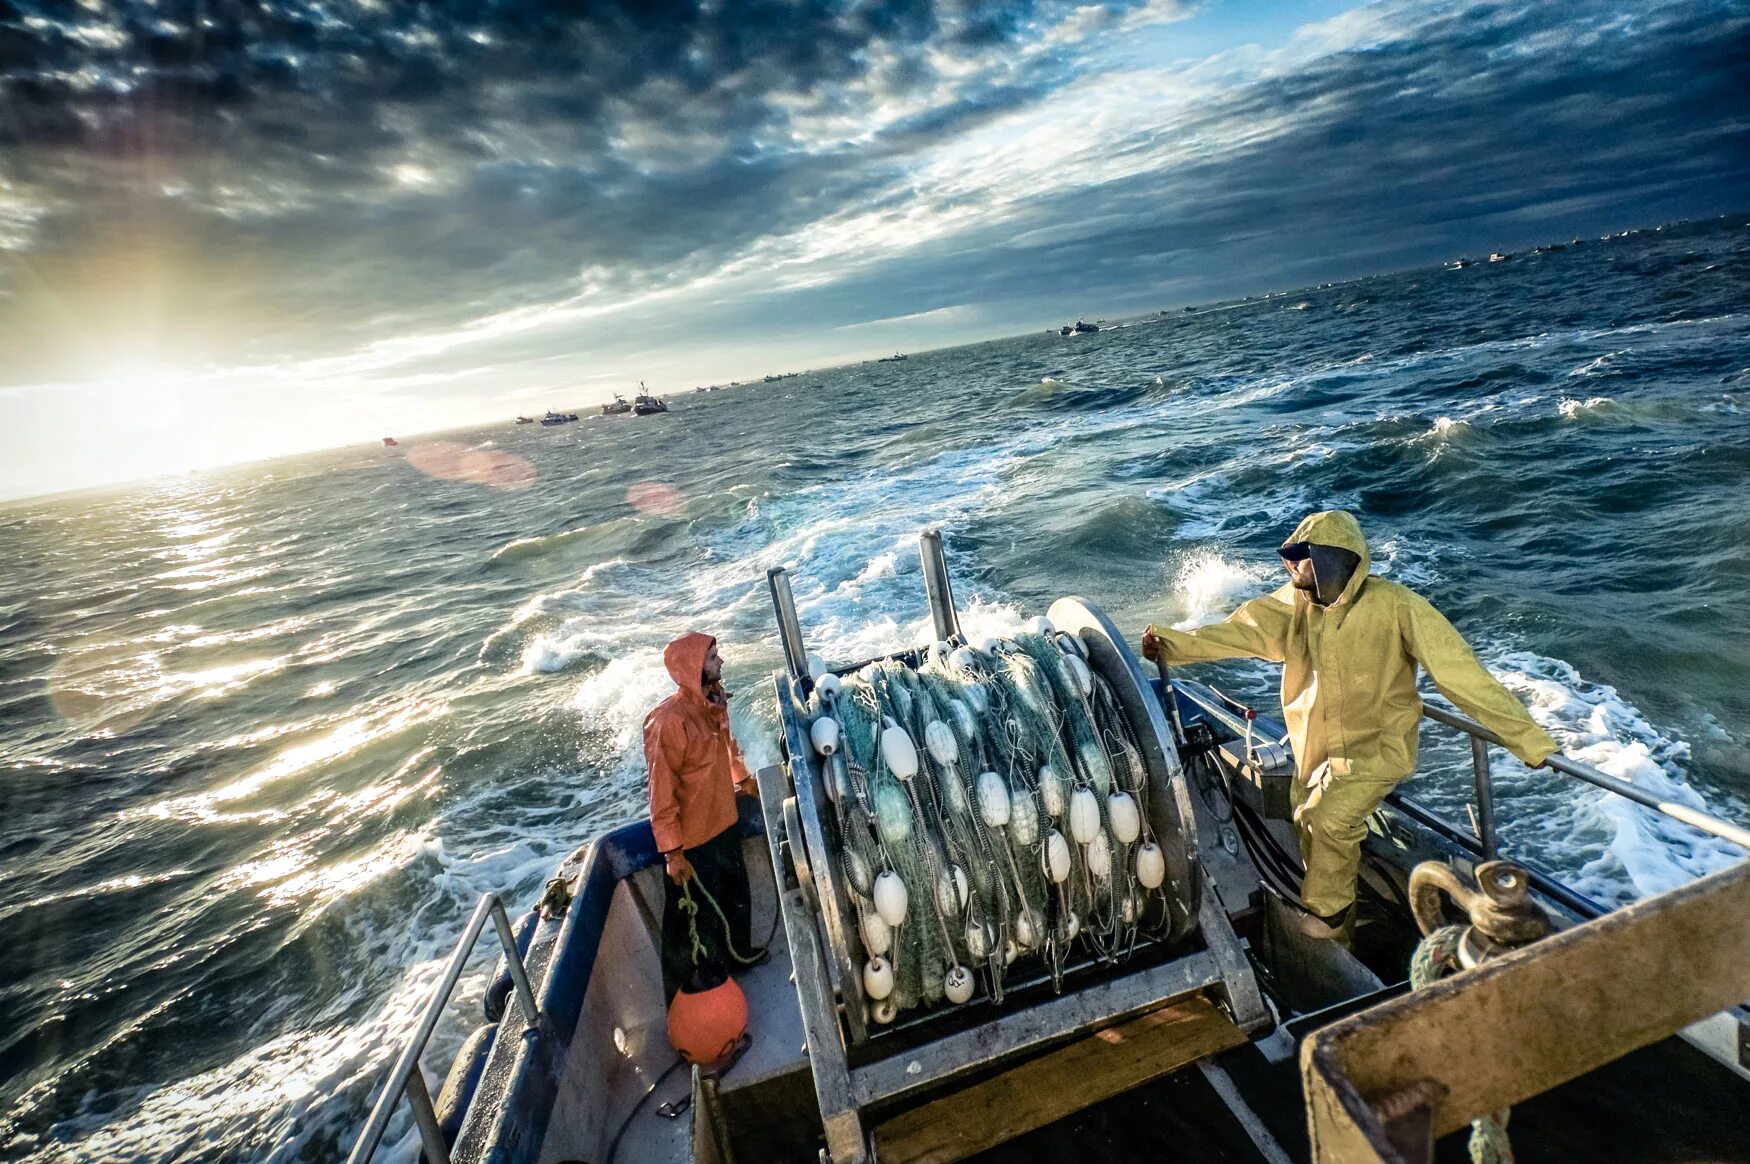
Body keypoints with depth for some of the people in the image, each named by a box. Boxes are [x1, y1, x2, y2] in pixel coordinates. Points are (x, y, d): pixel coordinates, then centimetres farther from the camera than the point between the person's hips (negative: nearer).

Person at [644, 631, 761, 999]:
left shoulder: (714, 701, -3)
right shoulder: (669, 721, -28)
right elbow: (662, 792, -25)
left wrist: (743, 778, 26)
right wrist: (672, 851, -22)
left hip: (725, 824, 8)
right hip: (693, 842, -8)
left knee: (736, 900, 27)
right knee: (693, 920, 11)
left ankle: (737, 958, 53)